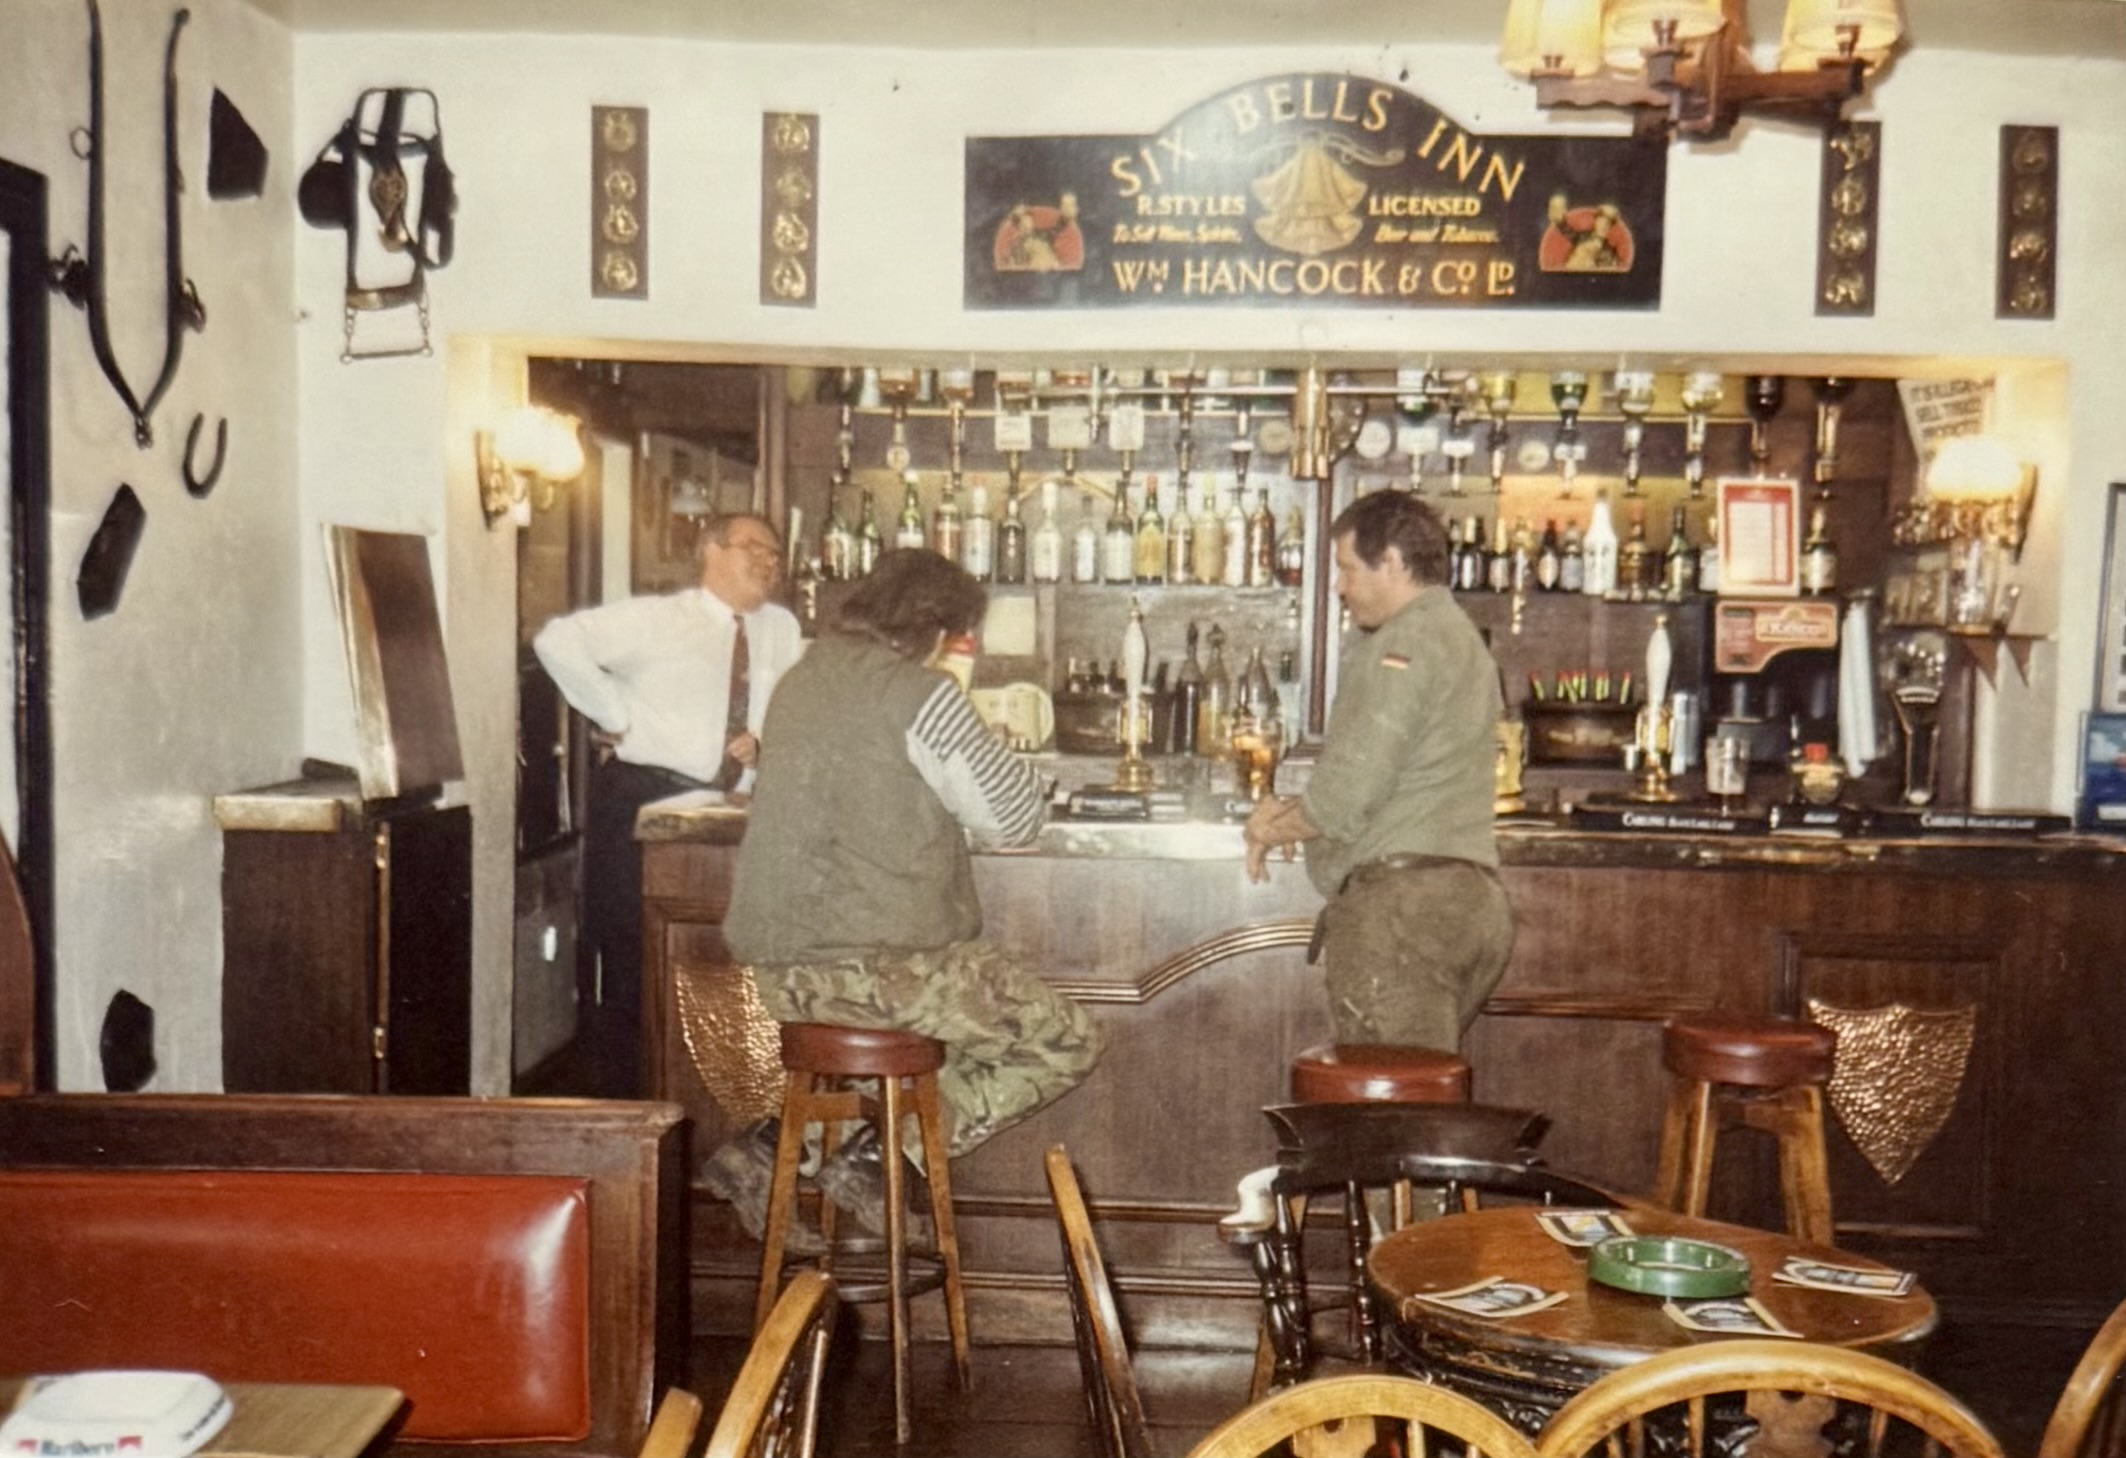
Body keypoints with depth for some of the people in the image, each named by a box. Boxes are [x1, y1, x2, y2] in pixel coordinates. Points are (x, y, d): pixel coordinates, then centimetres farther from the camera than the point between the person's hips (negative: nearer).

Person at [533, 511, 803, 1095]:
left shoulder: (782, 629, 11)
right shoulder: (655, 618, -5)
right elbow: (557, 640, -14)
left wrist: (761, 742, -1)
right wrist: (615, 715, -13)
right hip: (644, 805, -5)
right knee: (633, 970, 0)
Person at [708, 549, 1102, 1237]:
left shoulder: (800, 682, 13)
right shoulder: (919, 695, -11)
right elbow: (1015, 817, -5)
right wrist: (1003, 756, 15)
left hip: (779, 971, 8)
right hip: (878, 965, -8)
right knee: (1069, 1043, 5)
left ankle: (775, 1146, 18)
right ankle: (880, 1156, -3)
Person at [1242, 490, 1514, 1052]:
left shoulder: (1404, 644, -9)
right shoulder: (1458, 636, 23)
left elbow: (1345, 798, -16)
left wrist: (1271, 831, 3)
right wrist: (1291, 813, 13)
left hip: (1402, 897, -10)